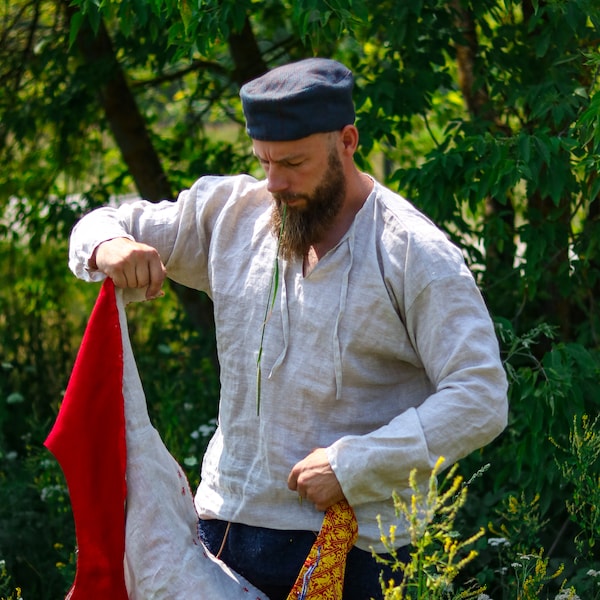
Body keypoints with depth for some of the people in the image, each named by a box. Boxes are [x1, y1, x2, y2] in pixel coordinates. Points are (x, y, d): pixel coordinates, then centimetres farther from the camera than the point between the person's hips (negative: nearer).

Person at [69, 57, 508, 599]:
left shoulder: (414, 253, -10)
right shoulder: (229, 212, 6)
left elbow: (480, 401, -15)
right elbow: (104, 224, 17)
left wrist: (353, 465, -21)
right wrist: (109, 246, -9)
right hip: (224, 523, 5)